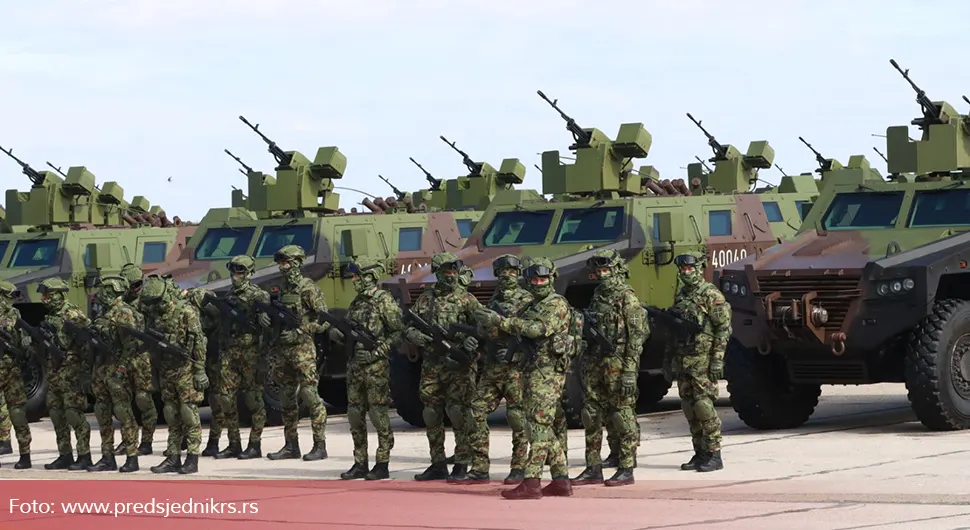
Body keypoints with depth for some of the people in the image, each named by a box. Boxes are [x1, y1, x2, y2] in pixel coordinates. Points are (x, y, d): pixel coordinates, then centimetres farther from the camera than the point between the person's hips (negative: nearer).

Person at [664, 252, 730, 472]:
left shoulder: (710, 294, -8)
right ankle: (700, 454, 14)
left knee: (704, 407, -10)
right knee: (690, 409, 7)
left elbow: (724, 328, -12)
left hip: (703, 361, -7)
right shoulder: (680, 296, 16)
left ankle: (714, 455, -5)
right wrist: (668, 360, 20)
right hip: (682, 362, 7)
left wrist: (717, 359, -18)